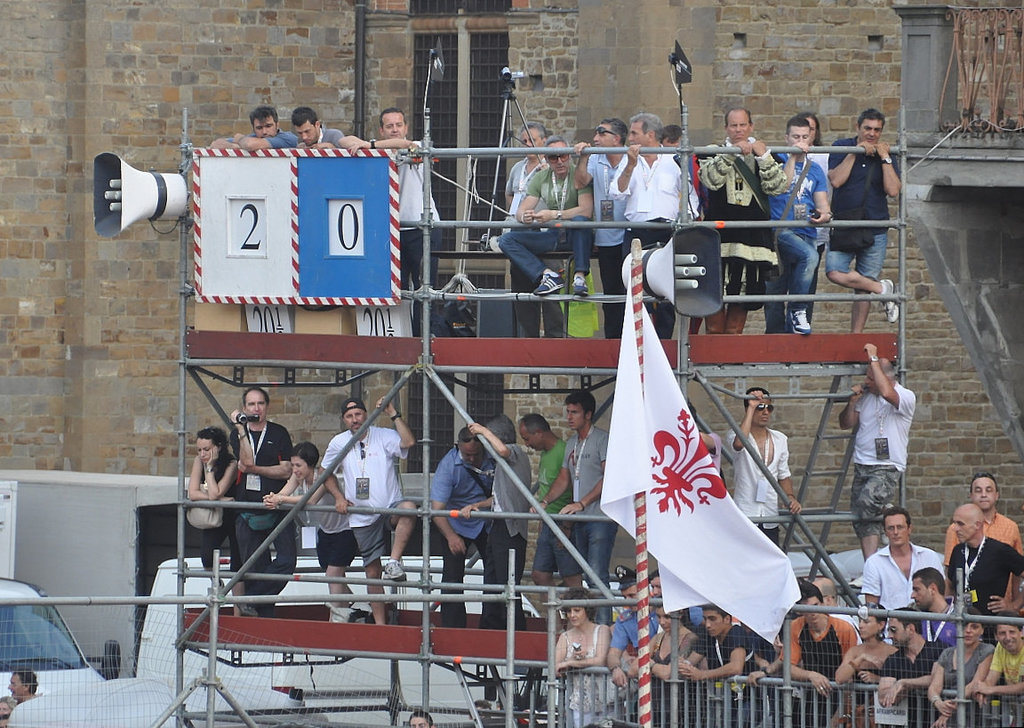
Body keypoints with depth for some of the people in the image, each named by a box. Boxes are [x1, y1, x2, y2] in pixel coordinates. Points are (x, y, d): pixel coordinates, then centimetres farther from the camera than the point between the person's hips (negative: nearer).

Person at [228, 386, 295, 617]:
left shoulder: (279, 434, 5)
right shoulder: (237, 435, 7)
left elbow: (286, 470, -3)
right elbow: (247, 462, -11)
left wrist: (255, 469, -8)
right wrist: (241, 430, -14)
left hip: (277, 509, -1)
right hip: (247, 512, 1)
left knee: (286, 561, -17)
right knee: (255, 567, 2)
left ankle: (251, 599, -9)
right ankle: (264, 616, 7)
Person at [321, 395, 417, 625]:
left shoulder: (383, 436, 0)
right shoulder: (338, 443, 8)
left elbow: (408, 442, -19)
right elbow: (327, 473, 22)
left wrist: (393, 414, -18)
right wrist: (338, 497, 7)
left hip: (390, 507, -2)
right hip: (362, 518, 2)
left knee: (408, 508, -40)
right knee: (372, 572, 2)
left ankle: (394, 561, -32)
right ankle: (379, 623, 10)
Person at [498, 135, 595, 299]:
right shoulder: (541, 178, 7)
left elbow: (586, 210, -21)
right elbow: (520, 211, 3)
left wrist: (554, 215, -30)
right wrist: (524, 216, -23)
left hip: (575, 236, -5)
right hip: (552, 235, 5)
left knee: (580, 220, -40)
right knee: (506, 240, -14)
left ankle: (579, 277, -41)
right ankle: (547, 275, -31)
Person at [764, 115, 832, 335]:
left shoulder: (815, 170, 18)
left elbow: (822, 205, 12)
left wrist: (824, 215, -12)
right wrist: (792, 158, -13)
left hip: (807, 234, 6)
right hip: (781, 232, -6)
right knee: (809, 255, -32)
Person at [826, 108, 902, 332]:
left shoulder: (887, 157, 6)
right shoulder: (842, 148, 3)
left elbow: (893, 190, -7)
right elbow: (836, 180, -11)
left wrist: (884, 158, -11)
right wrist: (855, 153, -14)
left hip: (875, 231, 1)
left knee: (863, 288, 3)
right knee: (835, 273, -22)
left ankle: (856, 337, 12)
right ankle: (882, 289, -5)